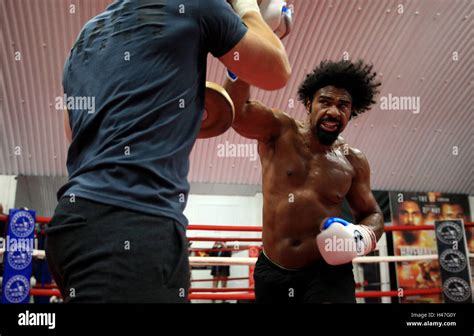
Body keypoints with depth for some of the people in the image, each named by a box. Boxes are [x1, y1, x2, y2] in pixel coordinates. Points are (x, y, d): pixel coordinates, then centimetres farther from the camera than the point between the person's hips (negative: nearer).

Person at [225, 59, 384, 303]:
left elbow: (372, 214, 14)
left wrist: (363, 237, -9)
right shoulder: (279, 131, -3)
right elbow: (235, 109, -20)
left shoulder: (353, 162, 3)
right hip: (271, 273, 1)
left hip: (327, 273, 0)